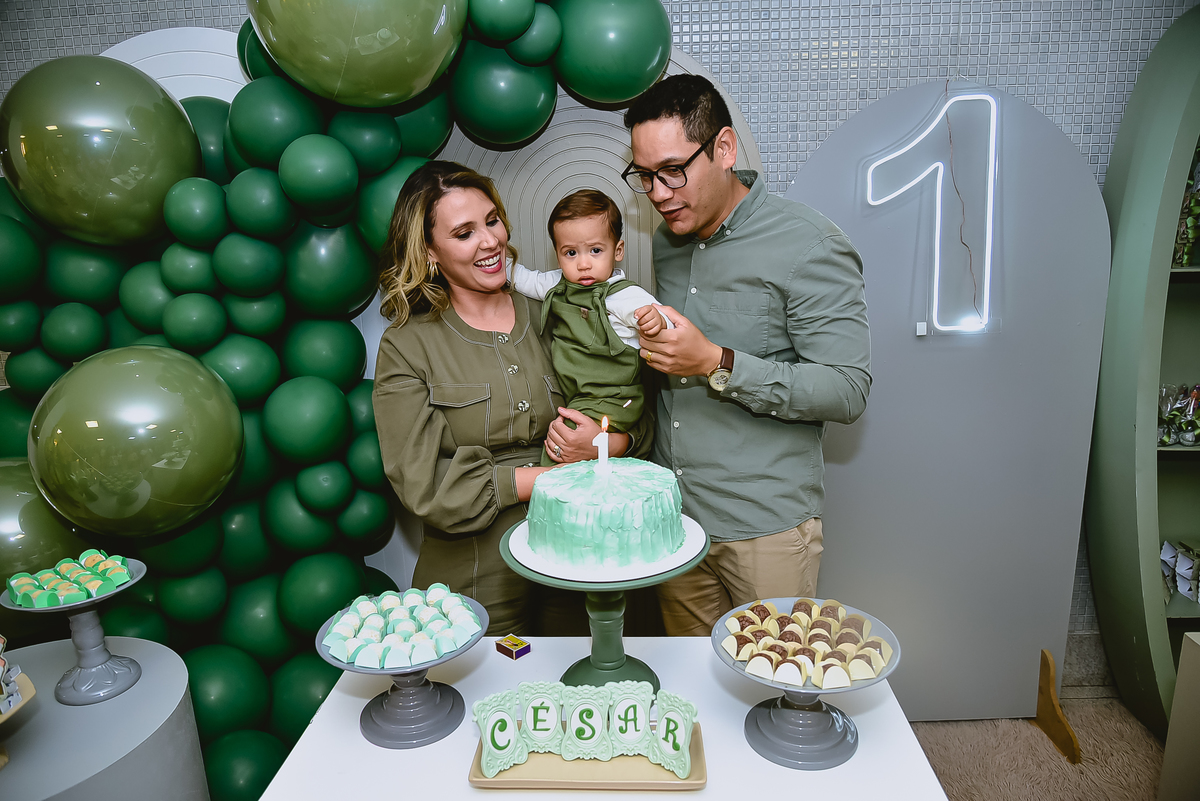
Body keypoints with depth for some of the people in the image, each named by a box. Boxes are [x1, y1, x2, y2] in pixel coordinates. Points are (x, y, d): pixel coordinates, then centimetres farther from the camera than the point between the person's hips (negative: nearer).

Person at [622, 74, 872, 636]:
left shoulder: (810, 246, -12)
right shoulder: (667, 239, 9)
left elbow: (847, 390, -17)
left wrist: (716, 364, -24)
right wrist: (649, 336, 1)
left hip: (765, 527, -5)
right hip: (671, 515, 6)